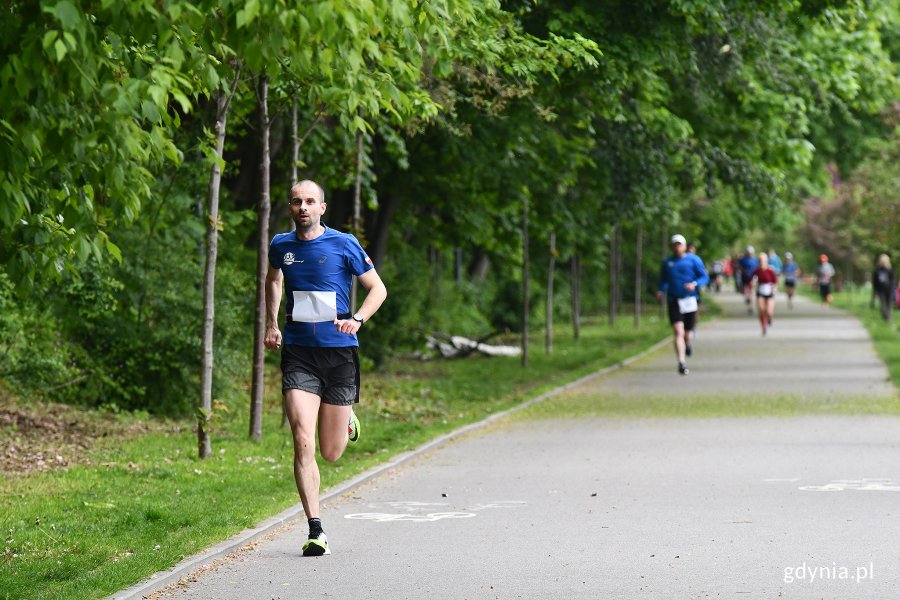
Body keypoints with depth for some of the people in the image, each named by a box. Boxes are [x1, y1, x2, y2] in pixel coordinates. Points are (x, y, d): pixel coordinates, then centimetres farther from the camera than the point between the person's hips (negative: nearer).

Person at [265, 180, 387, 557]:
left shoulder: (343, 244, -4)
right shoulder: (281, 246, 5)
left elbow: (378, 289, 3)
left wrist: (357, 319, -14)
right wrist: (272, 323, 18)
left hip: (339, 353, -1)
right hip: (298, 355, 1)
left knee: (331, 453, 5)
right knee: (303, 443, -14)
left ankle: (346, 420, 41)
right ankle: (316, 531, -11)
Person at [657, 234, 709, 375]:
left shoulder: (693, 260, 1)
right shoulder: (667, 263, 9)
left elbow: (705, 277, 0)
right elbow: (663, 280, 18)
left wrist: (694, 284, -19)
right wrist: (661, 291, -3)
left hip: (690, 301, 0)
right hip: (674, 302, 0)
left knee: (687, 333, 10)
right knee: (678, 333, -14)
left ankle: (687, 344, 48)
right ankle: (681, 363, -18)